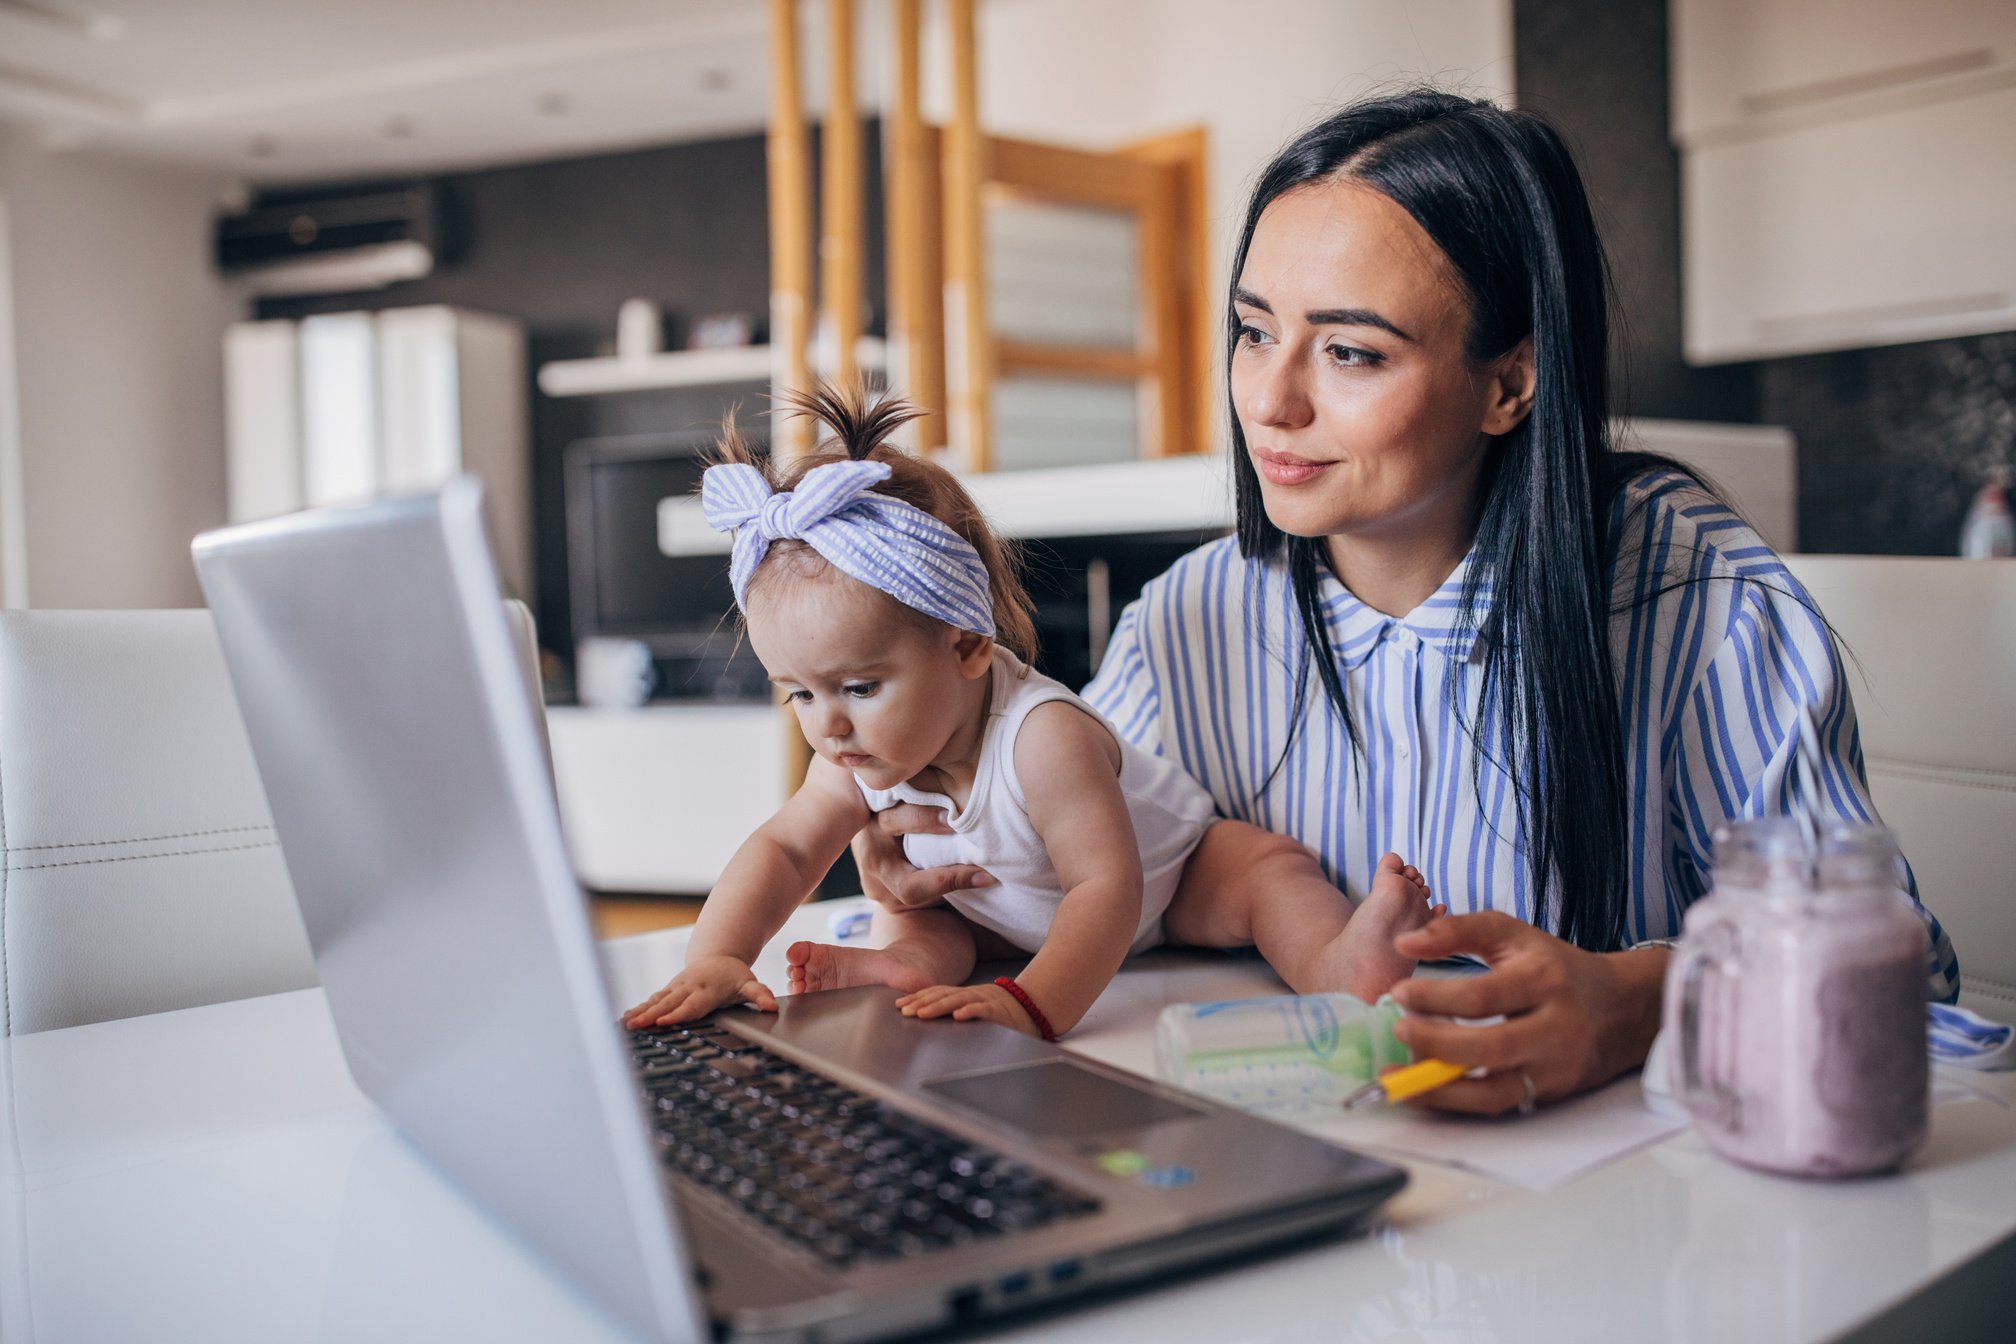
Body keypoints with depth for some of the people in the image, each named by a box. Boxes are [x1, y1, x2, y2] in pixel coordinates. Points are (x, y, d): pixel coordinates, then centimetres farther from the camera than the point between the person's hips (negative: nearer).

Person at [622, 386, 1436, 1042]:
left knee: (1267, 870, -29)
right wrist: (716, 958, -34)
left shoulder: (1042, 736, -42)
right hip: (1011, 923, 6)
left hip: (1166, 894, -6)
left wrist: (1033, 1004, -63)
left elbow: (1108, 885, -47)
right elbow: (785, 849, -16)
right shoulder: (864, 753, -19)